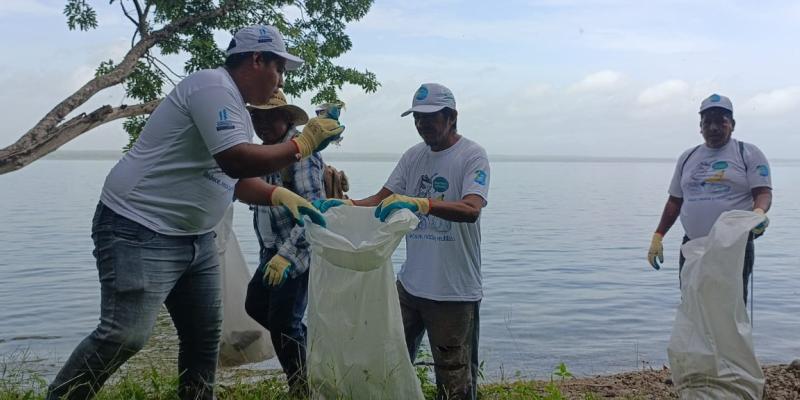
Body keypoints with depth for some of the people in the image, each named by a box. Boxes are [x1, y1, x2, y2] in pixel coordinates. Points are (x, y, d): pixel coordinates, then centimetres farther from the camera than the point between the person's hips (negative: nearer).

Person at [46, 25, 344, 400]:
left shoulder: (236, 108, 14)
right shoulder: (213, 85, -15)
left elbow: (236, 178, 19)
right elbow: (236, 161, -27)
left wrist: (280, 195, 3)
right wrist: (303, 143, -17)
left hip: (193, 237, 10)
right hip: (139, 230, -10)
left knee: (205, 333, 11)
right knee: (125, 335, -12)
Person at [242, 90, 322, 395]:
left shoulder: (301, 151, -17)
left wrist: (286, 254, -28)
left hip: (299, 253, -9)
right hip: (272, 251, 9)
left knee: (283, 322, -1)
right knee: (255, 305, 19)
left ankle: (301, 387, 18)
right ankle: (305, 344, 38)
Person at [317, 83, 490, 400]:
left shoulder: (472, 155, -9)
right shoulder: (413, 156, 10)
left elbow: (471, 210, -25)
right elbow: (381, 200, 7)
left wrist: (420, 203, -40)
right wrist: (346, 205, -12)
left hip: (455, 290, -6)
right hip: (409, 284, 6)